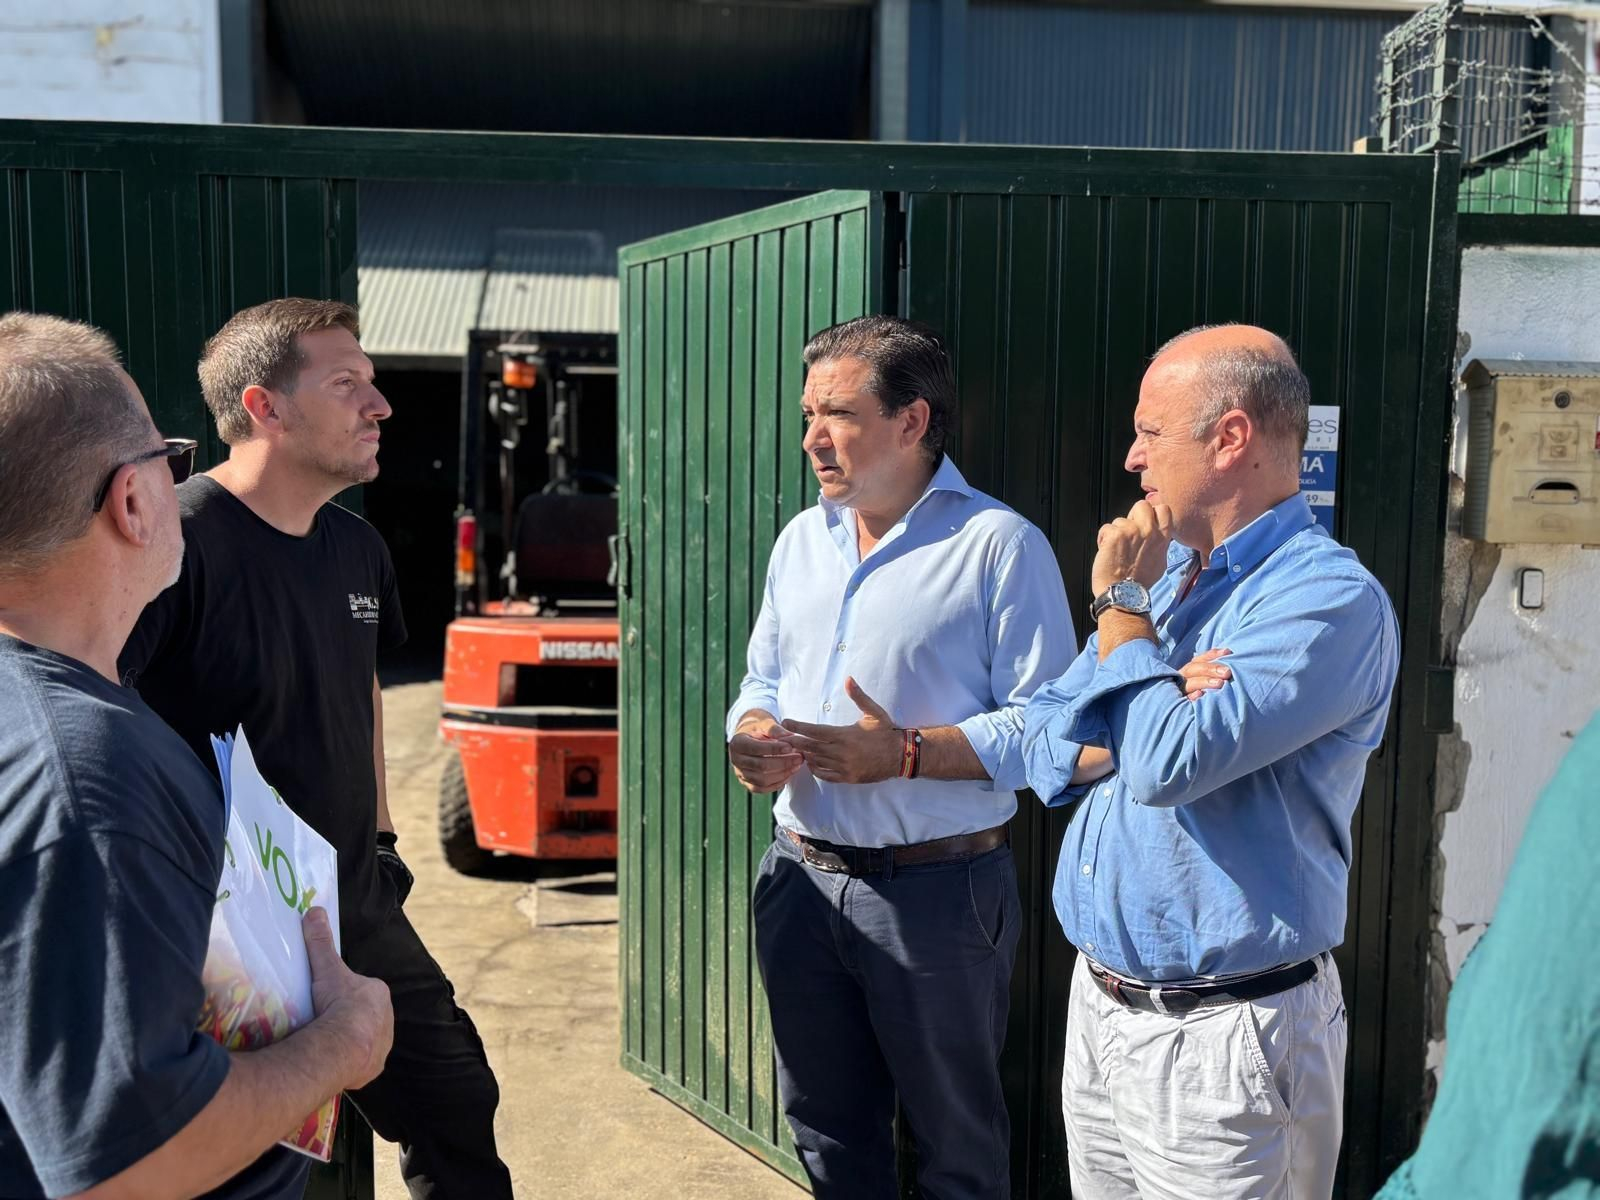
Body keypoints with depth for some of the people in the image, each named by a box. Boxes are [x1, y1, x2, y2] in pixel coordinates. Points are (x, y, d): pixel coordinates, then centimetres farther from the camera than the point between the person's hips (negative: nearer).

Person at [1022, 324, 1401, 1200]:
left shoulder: (1330, 598, -17)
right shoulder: (1165, 572, 9)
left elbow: (1167, 764, -29)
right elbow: (1048, 749, 5)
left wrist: (1121, 603, -14)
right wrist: (1170, 714, -14)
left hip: (1219, 1035, -7)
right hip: (1097, 1004, 7)